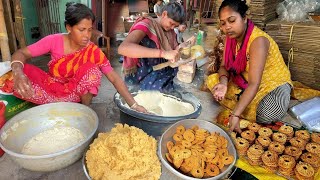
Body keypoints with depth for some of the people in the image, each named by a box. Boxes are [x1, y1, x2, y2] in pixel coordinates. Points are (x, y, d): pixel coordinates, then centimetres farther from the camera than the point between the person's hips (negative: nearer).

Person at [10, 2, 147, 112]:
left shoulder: (93, 51, -18)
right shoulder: (54, 41, -17)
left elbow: (114, 78, -22)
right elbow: (21, 53, -14)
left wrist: (134, 105, -31)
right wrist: (18, 73, -38)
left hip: (75, 92, -1)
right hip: (52, 87, 1)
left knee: (92, 69, -30)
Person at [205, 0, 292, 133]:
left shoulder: (258, 41, -29)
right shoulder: (231, 37, -6)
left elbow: (254, 84, -37)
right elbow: (224, 66, -5)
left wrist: (235, 114, -45)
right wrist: (223, 83, -29)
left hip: (274, 83, -6)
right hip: (244, 81, 7)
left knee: (268, 113, -37)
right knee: (211, 80, -8)